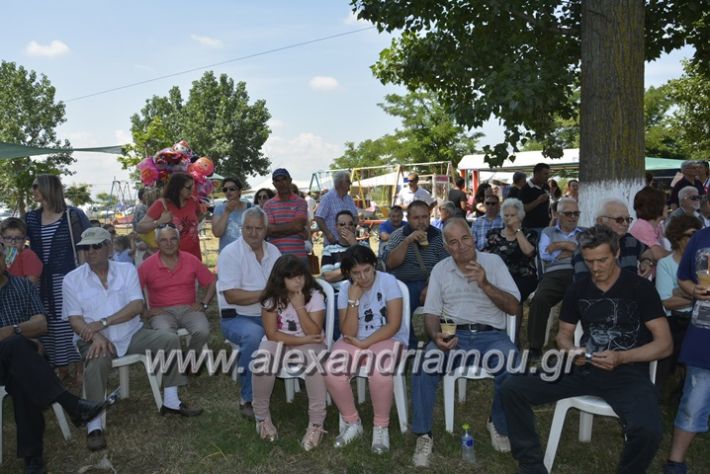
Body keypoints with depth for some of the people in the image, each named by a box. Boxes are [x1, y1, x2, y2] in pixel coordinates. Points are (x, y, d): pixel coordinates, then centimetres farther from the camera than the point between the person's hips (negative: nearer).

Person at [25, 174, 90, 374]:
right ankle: (62, 368, 20)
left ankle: (79, 368, 10)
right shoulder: (31, 218, 8)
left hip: (68, 278, -4)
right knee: (49, 325, 7)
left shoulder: (72, 215, -5)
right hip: (43, 281, 4)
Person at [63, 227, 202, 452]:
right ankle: (94, 426, -23)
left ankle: (170, 401, -3)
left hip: (132, 334, 3)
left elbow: (137, 305, -9)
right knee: (96, 363, -35)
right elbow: (75, 319, -7)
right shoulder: (72, 279, 1)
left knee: (170, 339, -16)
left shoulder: (127, 269, 3)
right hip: (94, 339, -2)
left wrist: (103, 322, -20)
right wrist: (96, 335, -26)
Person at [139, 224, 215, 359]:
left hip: (188, 308, 2)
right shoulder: (148, 265, -2)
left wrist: (203, 304, 0)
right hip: (162, 311, -2)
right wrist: (144, 312, -9)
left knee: (202, 331, -29)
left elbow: (211, 283, 11)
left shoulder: (191, 260, 3)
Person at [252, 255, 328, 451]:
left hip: (308, 343, -1)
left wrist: (300, 307, -25)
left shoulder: (314, 295, -10)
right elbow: (271, 333, -11)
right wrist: (303, 339, -19)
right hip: (279, 343, 1)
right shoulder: (272, 297, -7)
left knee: (314, 361, -36)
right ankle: (262, 416, -6)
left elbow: (314, 333, -16)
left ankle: (316, 423, -22)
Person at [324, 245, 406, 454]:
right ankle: (352, 422, 0)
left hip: (387, 339, -3)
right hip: (354, 341, 3)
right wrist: (354, 300, -20)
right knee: (332, 372, -25)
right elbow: (348, 333, -10)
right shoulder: (345, 291, -1)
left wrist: (364, 343, -17)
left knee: (380, 374, -35)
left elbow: (394, 325, -14)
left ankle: (381, 426, -7)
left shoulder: (388, 282, -11)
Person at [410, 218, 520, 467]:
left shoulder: (493, 261, 4)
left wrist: (485, 284, -17)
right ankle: (424, 436, -9)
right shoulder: (440, 269, 9)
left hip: (491, 335, -1)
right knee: (422, 368, -27)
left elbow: (513, 307, -2)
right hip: (453, 334, 1)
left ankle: (499, 426, 1)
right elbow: (431, 312, 6)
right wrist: (436, 336, -16)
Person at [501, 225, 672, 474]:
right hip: (584, 368, 4)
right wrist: (572, 351, -8)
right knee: (512, 389, -14)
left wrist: (621, 358, -20)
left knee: (648, 431, -35)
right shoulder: (578, 289, 8)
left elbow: (665, 344, -5)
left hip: (627, 373, -3)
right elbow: (564, 334, 16)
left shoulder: (640, 288, -3)